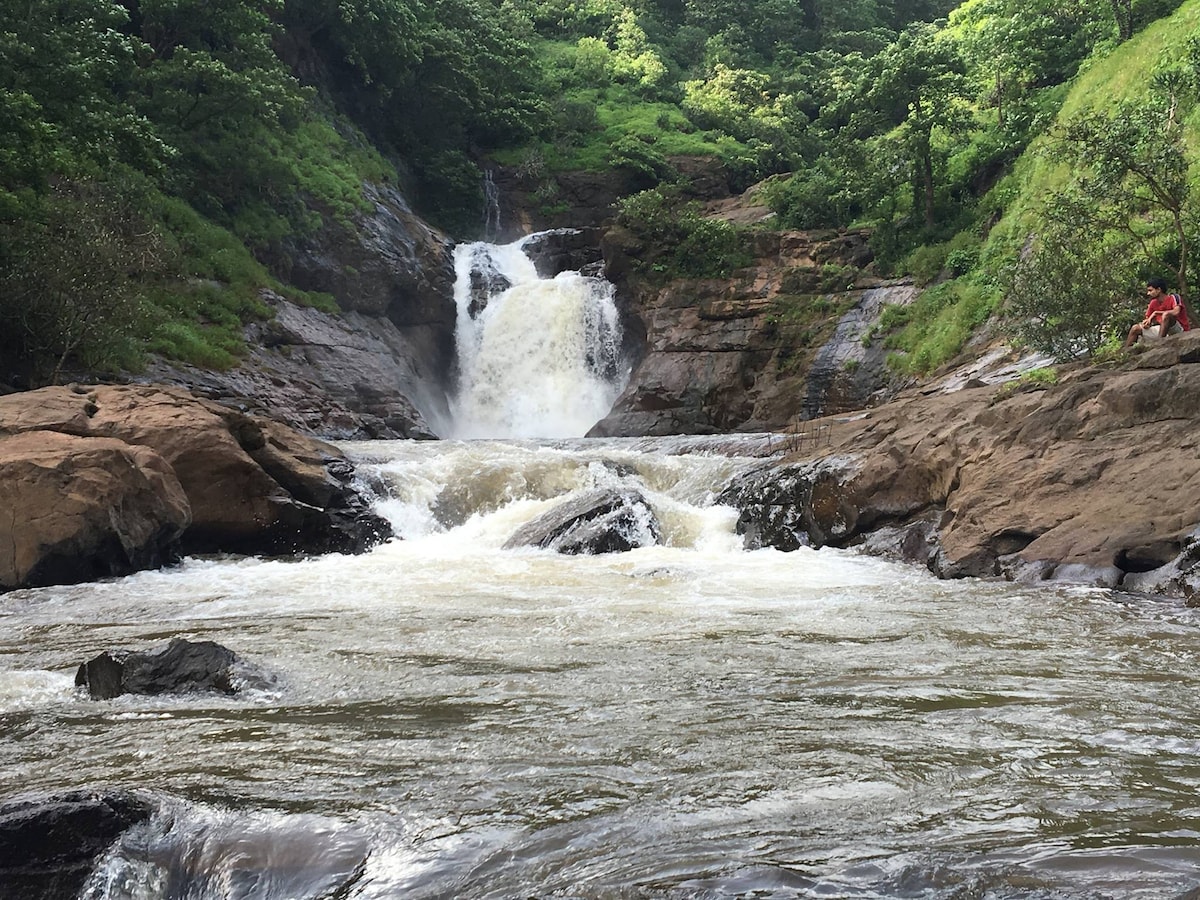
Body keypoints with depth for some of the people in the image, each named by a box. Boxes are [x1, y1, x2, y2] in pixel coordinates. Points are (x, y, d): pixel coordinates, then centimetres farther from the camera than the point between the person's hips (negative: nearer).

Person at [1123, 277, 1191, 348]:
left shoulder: (1173, 298, -12)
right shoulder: (1153, 303, 8)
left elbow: (1176, 312, -31)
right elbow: (1148, 319, 15)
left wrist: (1156, 312, -22)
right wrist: (1146, 322, -11)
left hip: (1180, 330, -7)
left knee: (1166, 315, -35)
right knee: (1136, 329, 4)